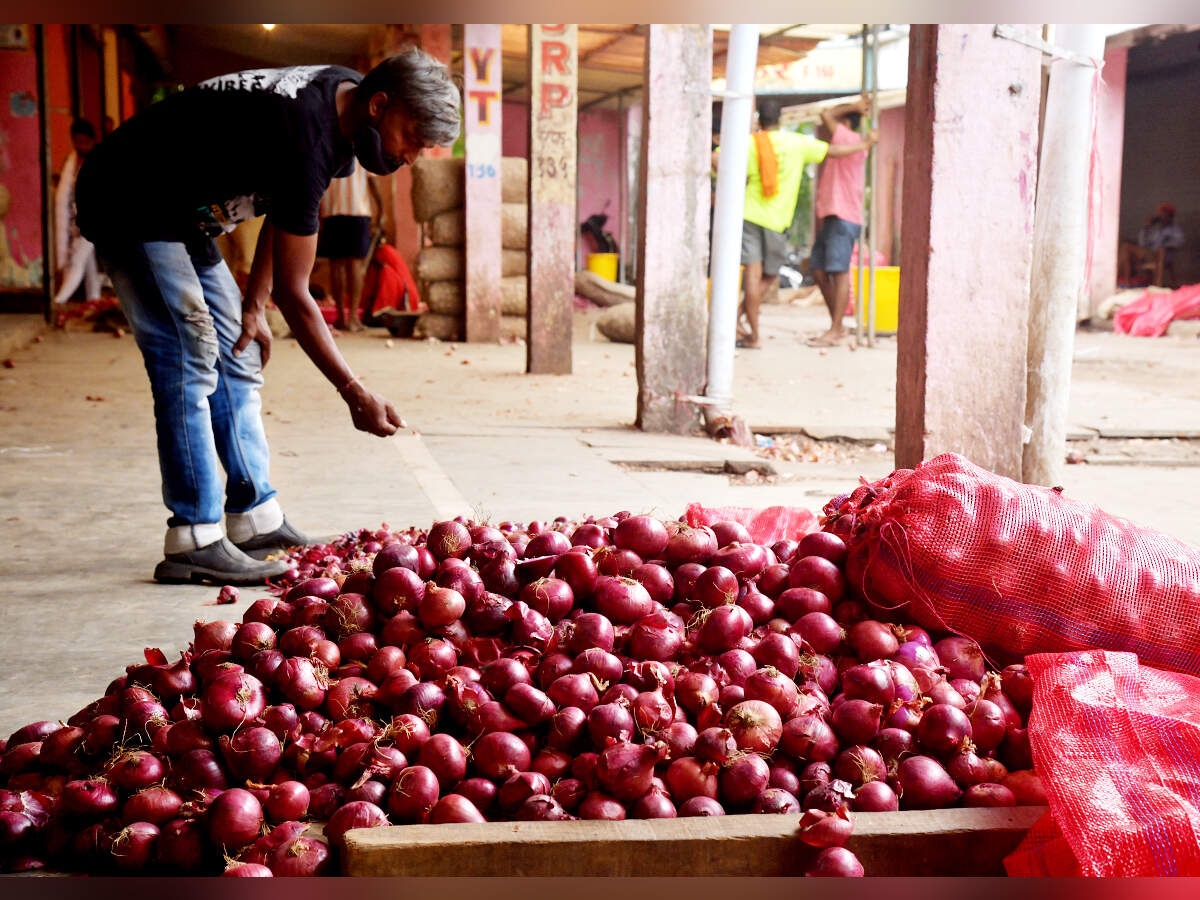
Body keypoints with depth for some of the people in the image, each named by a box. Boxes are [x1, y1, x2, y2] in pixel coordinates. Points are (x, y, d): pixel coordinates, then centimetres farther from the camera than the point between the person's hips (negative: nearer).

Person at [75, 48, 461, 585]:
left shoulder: (343, 96, -2)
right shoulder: (305, 135, -31)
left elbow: (285, 211, 10)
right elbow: (294, 294, -28)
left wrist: (254, 305, 4)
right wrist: (353, 391, -25)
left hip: (180, 213, 10)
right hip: (125, 204, -10)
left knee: (236, 359, 7)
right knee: (189, 360, -18)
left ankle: (256, 521, 11)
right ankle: (193, 542, -16)